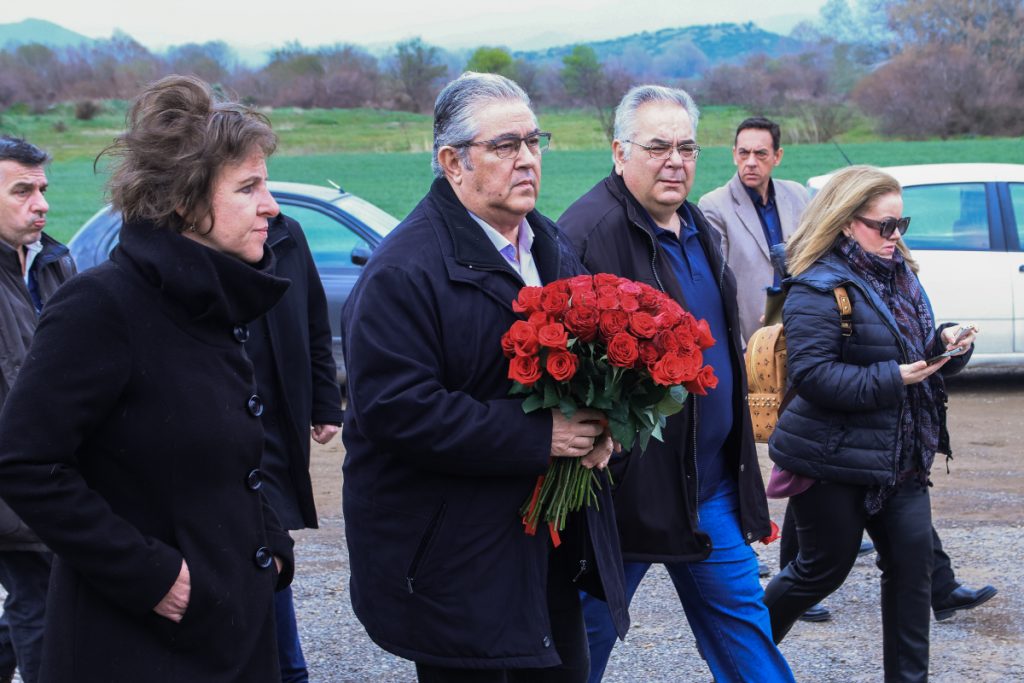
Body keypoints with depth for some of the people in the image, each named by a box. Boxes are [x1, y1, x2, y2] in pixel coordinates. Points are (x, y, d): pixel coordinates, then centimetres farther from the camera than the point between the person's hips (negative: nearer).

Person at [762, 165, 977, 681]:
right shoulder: (817, 289, -16)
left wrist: (946, 344, -3)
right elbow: (813, 375, -23)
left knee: (913, 563, 3)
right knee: (824, 568, 6)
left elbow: (918, 350, 19)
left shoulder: (899, 275, 10)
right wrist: (891, 379, -27)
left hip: (898, 456, 7)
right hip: (833, 464, -7)